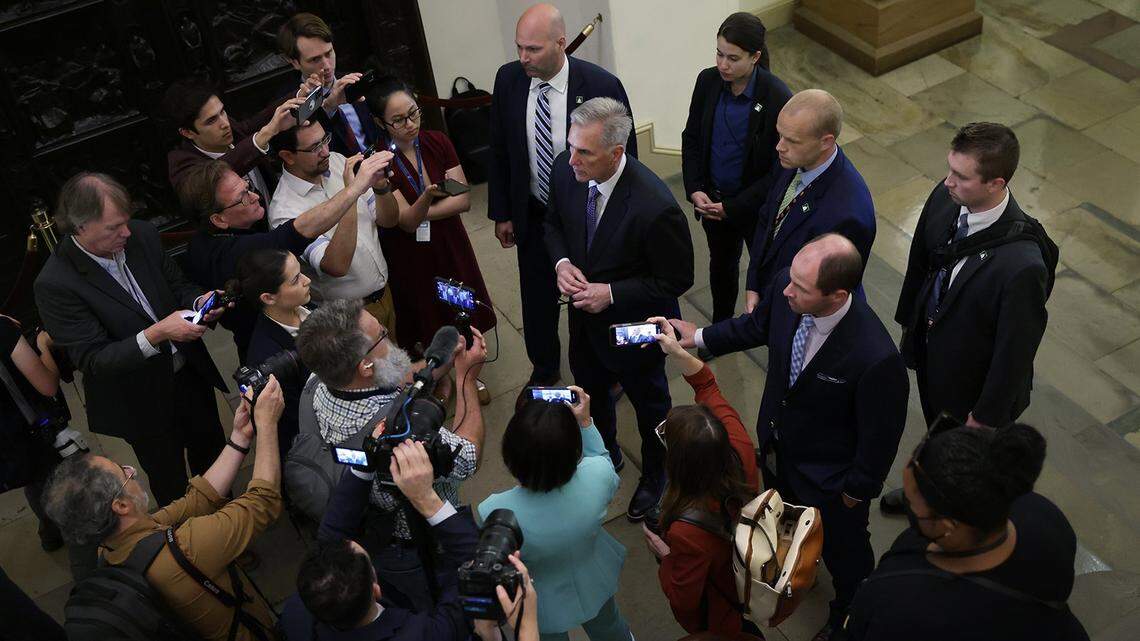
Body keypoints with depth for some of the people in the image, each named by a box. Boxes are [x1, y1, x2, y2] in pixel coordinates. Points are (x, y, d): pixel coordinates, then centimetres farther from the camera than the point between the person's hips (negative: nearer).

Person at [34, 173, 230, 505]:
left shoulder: (142, 235, -11)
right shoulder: (55, 284, -26)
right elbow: (92, 360, -24)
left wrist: (198, 301, -20)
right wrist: (157, 334, -37)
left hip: (190, 373, 5)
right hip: (142, 403, -5)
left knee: (212, 452, 27)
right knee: (171, 485, 18)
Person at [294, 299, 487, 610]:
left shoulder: (317, 387, -23)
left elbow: (391, 386, -1)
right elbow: (468, 457, -24)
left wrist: (444, 359, -5)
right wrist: (466, 377, -17)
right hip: (420, 558, -6)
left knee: (400, 609, 35)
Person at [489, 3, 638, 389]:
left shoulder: (602, 86, -23)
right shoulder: (508, 79, -11)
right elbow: (499, 150, 1)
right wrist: (501, 213, 4)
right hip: (533, 215, 3)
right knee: (537, 299, 19)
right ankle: (544, 371, 46)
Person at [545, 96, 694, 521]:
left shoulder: (656, 208, -37)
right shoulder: (566, 170, -17)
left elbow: (677, 280, -23)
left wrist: (611, 293, -26)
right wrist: (561, 262, -16)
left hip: (634, 325, -6)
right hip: (585, 316, 6)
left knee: (650, 404, 22)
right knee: (590, 390, 30)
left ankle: (655, 477, 51)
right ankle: (606, 455, 61)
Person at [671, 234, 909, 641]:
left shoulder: (876, 358, -43)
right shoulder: (785, 287, -26)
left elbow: (881, 435, -24)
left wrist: (858, 489, -10)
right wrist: (699, 337, -3)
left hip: (830, 478, -5)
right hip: (777, 447, 6)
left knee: (841, 547, 25)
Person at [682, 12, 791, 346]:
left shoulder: (777, 98, -25)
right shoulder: (708, 81, -12)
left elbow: (780, 169, -20)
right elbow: (691, 138, 1)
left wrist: (732, 207, -21)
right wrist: (694, 190, -11)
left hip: (757, 206, -4)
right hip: (712, 199, 5)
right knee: (721, 264, 26)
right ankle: (720, 328, 50)